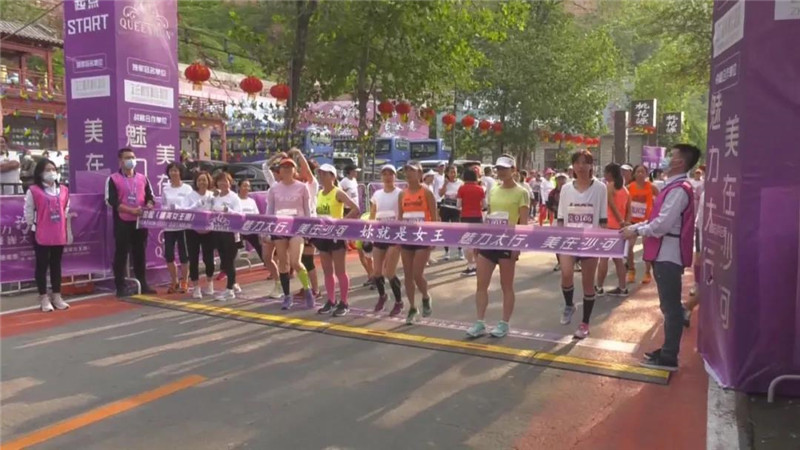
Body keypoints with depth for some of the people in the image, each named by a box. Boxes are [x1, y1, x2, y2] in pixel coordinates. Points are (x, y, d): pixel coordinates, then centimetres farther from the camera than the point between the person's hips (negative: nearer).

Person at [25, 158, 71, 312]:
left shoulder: (63, 191, 7)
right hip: (41, 236, -4)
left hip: (59, 235, 4)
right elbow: (28, 213, -5)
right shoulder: (33, 191, -8)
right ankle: (44, 298, 12)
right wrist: (34, 228, -3)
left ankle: (57, 296, 20)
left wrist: (68, 231, 11)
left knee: (56, 265, 12)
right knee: (42, 265, 4)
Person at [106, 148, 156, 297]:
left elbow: (150, 196, 13)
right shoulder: (113, 179, -1)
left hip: (141, 221, 4)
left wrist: (149, 205, -11)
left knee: (140, 253, 9)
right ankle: (120, 287, 6)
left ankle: (142, 284, 17)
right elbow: (112, 201, -10)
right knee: (121, 254, 1)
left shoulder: (142, 178, 13)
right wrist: (131, 210, -22)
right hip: (122, 222, -4)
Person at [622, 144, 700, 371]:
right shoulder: (674, 187, 14)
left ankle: (669, 358, 4)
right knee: (669, 305, 17)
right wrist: (636, 226, 9)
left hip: (669, 255, -10)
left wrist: (637, 231, -12)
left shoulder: (679, 189, -17)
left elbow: (663, 224, -23)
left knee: (671, 306, -3)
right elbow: (657, 219, 19)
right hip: (664, 253, 10)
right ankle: (668, 350, 27)